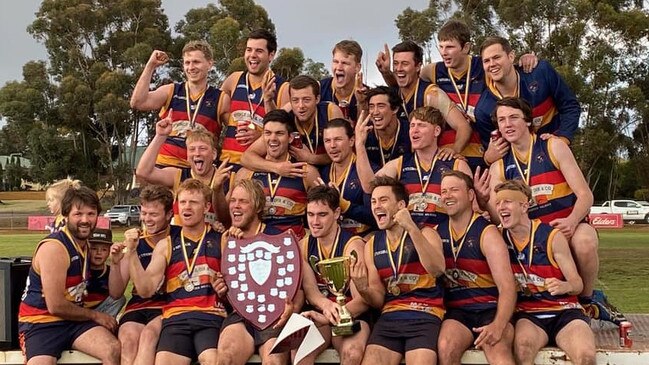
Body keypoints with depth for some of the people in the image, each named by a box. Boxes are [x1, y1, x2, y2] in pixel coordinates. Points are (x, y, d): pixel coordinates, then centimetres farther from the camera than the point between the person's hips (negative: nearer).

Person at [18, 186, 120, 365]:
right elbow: (56, 306, -17)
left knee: (114, 350, -21)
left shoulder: (86, 246, 11)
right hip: (40, 323, -6)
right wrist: (95, 315, -6)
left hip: (74, 320, 7)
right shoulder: (54, 248, -15)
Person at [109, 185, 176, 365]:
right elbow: (116, 293, 9)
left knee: (149, 334, -34)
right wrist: (115, 264, -7)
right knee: (128, 339, -30)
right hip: (138, 305, 2)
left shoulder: (179, 237, 2)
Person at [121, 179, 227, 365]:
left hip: (211, 315, -2)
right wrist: (132, 252, -1)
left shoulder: (221, 240, 11)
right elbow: (146, 290, 7)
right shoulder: (166, 245, 16)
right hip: (176, 317, 2)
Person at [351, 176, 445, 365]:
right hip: (389, 317, 3)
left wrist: (412, 228, -22)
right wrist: (363, 289, -9)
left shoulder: (425, 234, 3)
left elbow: (437, 270, -19)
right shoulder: (372, 245, 13)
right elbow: (378, 300, 14)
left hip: (424, 315, -3)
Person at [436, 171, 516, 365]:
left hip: (490, 309, -3)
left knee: (498, 349, -35)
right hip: (456, 312, 3)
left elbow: (507, 287, -12)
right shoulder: (437, 232, 11)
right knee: (445, 348, -29)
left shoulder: (487, 233, -2)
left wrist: (498, 325, -27)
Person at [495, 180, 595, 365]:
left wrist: (564, 286, -27)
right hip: (528, 314, 1)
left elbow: (578, 284, -2)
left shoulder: (552, 236, -5)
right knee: (523, 347, -36)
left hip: (564, 310, -1)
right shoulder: (500, 238, 4)